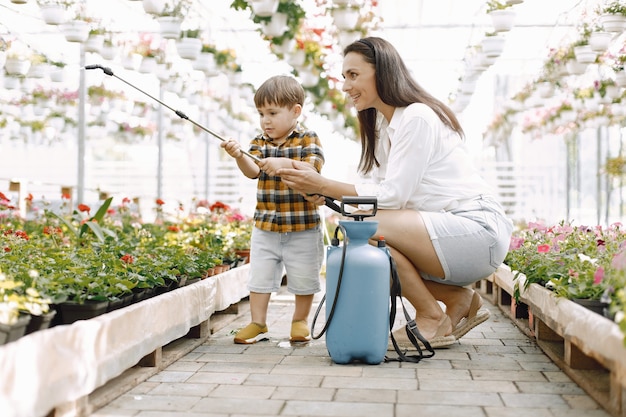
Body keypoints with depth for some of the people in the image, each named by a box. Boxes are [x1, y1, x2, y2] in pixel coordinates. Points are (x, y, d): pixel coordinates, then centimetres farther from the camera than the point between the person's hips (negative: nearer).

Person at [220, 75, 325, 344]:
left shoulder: (308, 139, -5)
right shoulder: (259, 143, 5)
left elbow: (312, 170, -20)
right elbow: (252, 171, -11)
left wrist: (284, 163, -34)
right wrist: (239, 156, -32)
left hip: (303, 227, -3)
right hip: (265, 226, 3)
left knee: (303, 279, 9)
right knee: (259, 276, 6)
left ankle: (300, 321, 27)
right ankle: (258, 324, 18)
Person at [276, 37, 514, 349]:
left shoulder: (417, 118, -16)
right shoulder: (381, 123, 13)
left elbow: (393, 195, -20)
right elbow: (378, 188, 5)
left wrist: (323, 184, -21)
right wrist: (326, 193, -11)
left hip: (479, 229, -9)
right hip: (447, 232, 9)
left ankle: (432, 318, -6)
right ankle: (459, 300, 7)